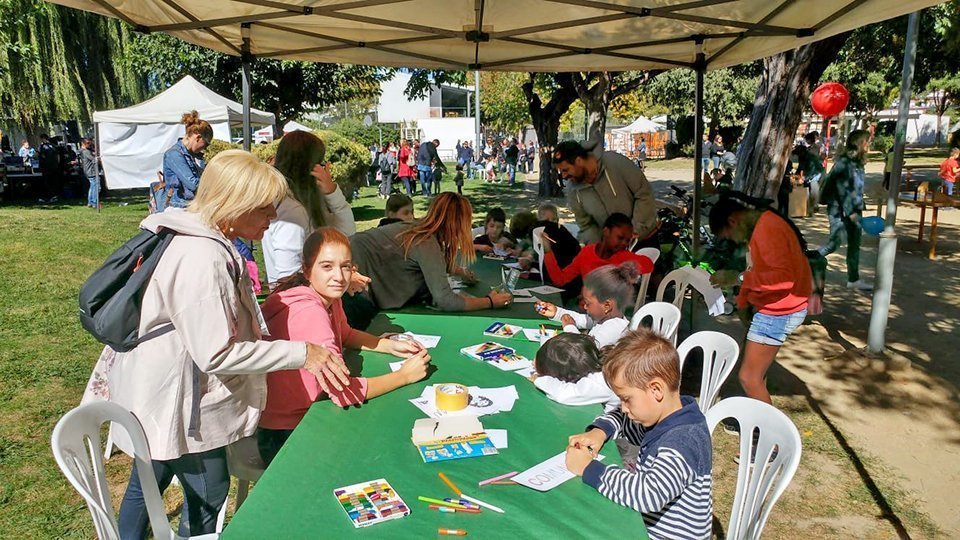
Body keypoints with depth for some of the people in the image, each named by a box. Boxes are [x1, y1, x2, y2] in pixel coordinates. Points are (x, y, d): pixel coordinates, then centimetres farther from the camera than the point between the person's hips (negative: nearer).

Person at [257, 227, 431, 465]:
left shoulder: (329, 296, -3)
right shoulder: (308, 312, -29)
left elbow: (344, 334, 19)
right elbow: (344, 392, -31)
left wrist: (390, 346, 3)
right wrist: (404, 375, -20)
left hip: (307, 411, 7)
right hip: (284, 434, -7)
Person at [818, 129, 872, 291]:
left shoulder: (858, 162, 10)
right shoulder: (844, 162, -15)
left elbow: (858, 188, 13)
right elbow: (842, 189, -17)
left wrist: (859, 208, 9)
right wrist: (850, 212, -17)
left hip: (854, 209, 8)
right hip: (840, 209, -8)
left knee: (854, 245, 10)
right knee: (834, 243, -8)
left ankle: (854, 280, 17)